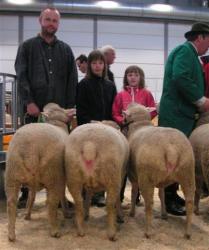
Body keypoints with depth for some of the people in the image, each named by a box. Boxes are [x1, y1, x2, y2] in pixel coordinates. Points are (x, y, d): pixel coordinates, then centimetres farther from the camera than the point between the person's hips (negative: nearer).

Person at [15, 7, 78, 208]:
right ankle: (26, 192, 12)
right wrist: (29, 102, -13)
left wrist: (70, 106, 0)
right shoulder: (27, 46, 8)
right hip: (35, 109, -2)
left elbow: (72, 80, 10)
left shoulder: (65, 49, 15)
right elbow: (21, 76, -2)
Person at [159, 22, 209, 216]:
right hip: (177, 115, -10)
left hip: (181, 114, 10)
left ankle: (172, 195, 23)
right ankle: (168, 200, 3)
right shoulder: (185, 50, -10)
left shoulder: (188, 52, 22)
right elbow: (180, 77, -25)